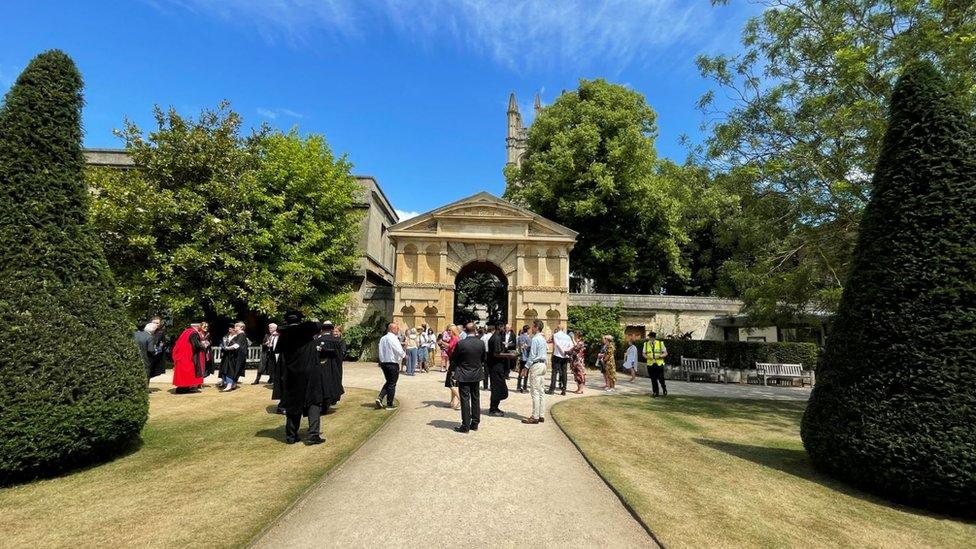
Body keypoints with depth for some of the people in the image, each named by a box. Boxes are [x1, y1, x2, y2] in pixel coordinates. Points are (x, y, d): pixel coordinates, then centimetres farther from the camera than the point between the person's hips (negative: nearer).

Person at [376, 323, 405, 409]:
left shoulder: (382, 338, 6)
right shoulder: (393, 339, -17)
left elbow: (381, 351, 10)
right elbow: (400, 351, -19)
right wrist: (404, 354, 0)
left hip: (383, 362, 7)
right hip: (393, 364, -7)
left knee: (388, 382, 21)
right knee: (392, 384, 5)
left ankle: (380, 397, 6)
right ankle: (389, 404, 12)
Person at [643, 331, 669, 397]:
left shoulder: (660, 343, -1)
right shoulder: (646, 344, 5)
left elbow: (665, 353, 2)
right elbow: (644, 354, 10)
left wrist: (659, 356, -17)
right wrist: (647, 357, -12)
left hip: (659, 364, -1)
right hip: (650, 364, 2)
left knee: (661, 379, 0)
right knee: (653, 380, 4)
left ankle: (664, 389, 27)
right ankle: (655, 393, 16)